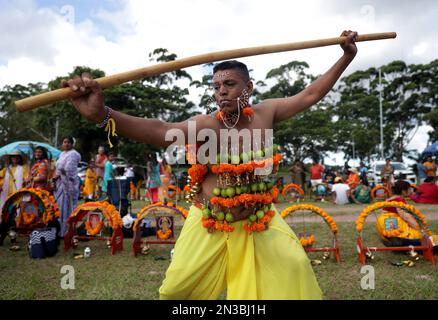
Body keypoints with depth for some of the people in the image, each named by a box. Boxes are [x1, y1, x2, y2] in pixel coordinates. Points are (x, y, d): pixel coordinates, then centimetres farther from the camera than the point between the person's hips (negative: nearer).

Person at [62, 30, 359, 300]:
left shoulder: (265, 113, -5)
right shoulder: (206, 126, -19)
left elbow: (311, 94, 2)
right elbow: (159, 130, -36)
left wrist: (347, 57, 4)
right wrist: (102, 114, -51)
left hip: (257, 217, 3)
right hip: (210, 221, -2)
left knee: (295, 264, -5)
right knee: (179, 286, 5)